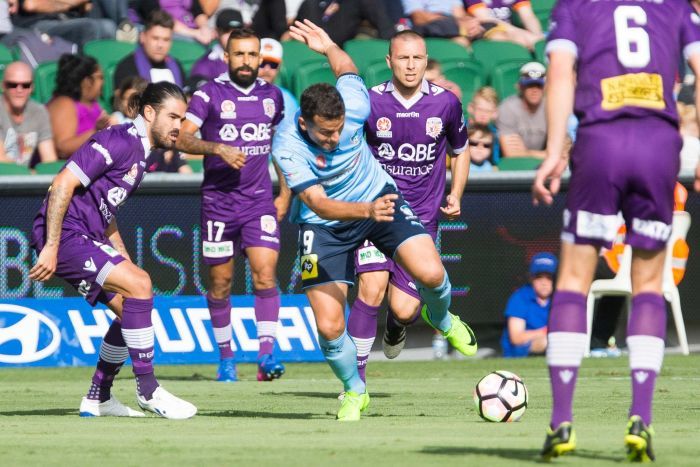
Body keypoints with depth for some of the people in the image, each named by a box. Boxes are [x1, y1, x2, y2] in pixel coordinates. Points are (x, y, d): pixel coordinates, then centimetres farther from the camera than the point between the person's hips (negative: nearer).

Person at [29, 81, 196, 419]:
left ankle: (98, 398, 20)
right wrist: (50, 248, -24)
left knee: (132, 308, 9)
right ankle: (147, 391, -16)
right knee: (139, 286, -21)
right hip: (63, 237, -10)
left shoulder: (138, 151, 16)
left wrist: (124, 261, 21)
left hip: (88, 239, 10)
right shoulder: (119, 141, -15)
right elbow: (62, 185, -22)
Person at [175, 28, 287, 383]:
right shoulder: (210, 94, -4)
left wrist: (285, 192, 21)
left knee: (265, 273, -14)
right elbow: (181, 137, -13)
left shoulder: (272, 96, 8)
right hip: (218, 202, -2)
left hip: (260, 201, 2)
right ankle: (226, 357, 20)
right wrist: (219, 148, -28)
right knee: (220, 282, 5)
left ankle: (267, 354, -17)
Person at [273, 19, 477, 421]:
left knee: (430, 273, -21)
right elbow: (319, 204, -37)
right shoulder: (287, 146, -30)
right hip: (325, 223, -2)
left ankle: (441, 319, 18)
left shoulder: (354, 107, -25)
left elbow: (346, 67, 1)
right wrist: (367, 210, -52)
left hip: (378, 197, 2)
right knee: (329, 327, -10)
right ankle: (355, 392, 21)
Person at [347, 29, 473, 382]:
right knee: (372, 287, -22)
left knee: (404, 309, -8)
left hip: (421, 217, 1)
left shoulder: (446, 103, -1)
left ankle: (396, 326, 33)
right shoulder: (370, 102, -6)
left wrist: (455, 195, 3)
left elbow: (460, 150, 17)